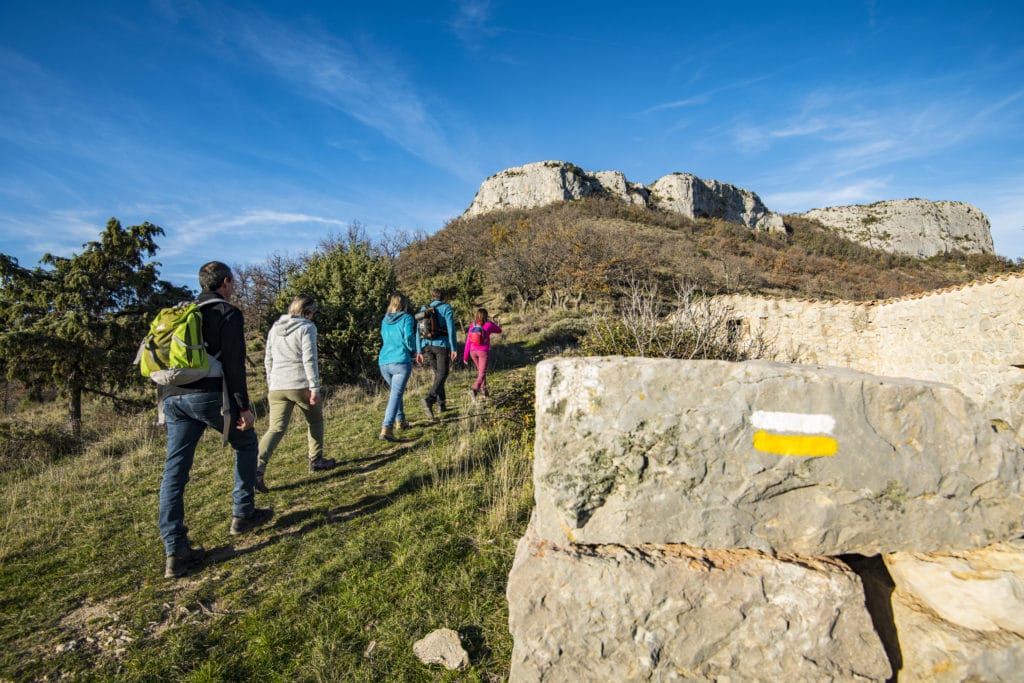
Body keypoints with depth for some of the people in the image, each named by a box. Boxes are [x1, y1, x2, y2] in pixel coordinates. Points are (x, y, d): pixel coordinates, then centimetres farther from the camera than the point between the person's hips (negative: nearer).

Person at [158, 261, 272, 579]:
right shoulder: (228, 313, -3)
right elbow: (233, 364, -12)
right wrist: (243, 406, -11)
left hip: (173, 396, 7)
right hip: (208, 395, -6)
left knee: (174, 470, 4)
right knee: (245, 443, 16)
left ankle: (176, 552, 5)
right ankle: (243, 514, 21)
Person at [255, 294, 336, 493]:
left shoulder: (275, 328, 14)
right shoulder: (306, 327, -6)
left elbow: (268, 360, 17)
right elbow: (309, 359, -14)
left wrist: (270, 385, 25)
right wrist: (315, 387, -12)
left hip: (277, 387, 5)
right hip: (301, 385, -5)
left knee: (276, 429, 1)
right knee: (315, 421, 18)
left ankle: (257, 469, -15)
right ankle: (316, 460, 26)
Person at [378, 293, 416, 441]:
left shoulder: (385, 320, 14)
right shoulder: (406, 318, -2)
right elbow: (409, 337, -12)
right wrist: (412, 351, 8)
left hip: (384, 362, 6)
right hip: (401, 361, -6)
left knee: (396, 391, 26)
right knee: (396, 394, -9)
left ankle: (400, 420, 35)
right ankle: (386, 429, -20)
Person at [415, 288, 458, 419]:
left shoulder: (424, 309, 12)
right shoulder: (446, 308, -1)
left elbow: (418, 332, 7)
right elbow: (451, 329, -11)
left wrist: (419, 351, 8)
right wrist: (454, 348, -10)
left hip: (427, 346, 5)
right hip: (442, 345, -5)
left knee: (438, 373, 18)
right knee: (442, 375, -4)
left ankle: (442, 404, 19)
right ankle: (429, 399, -27)